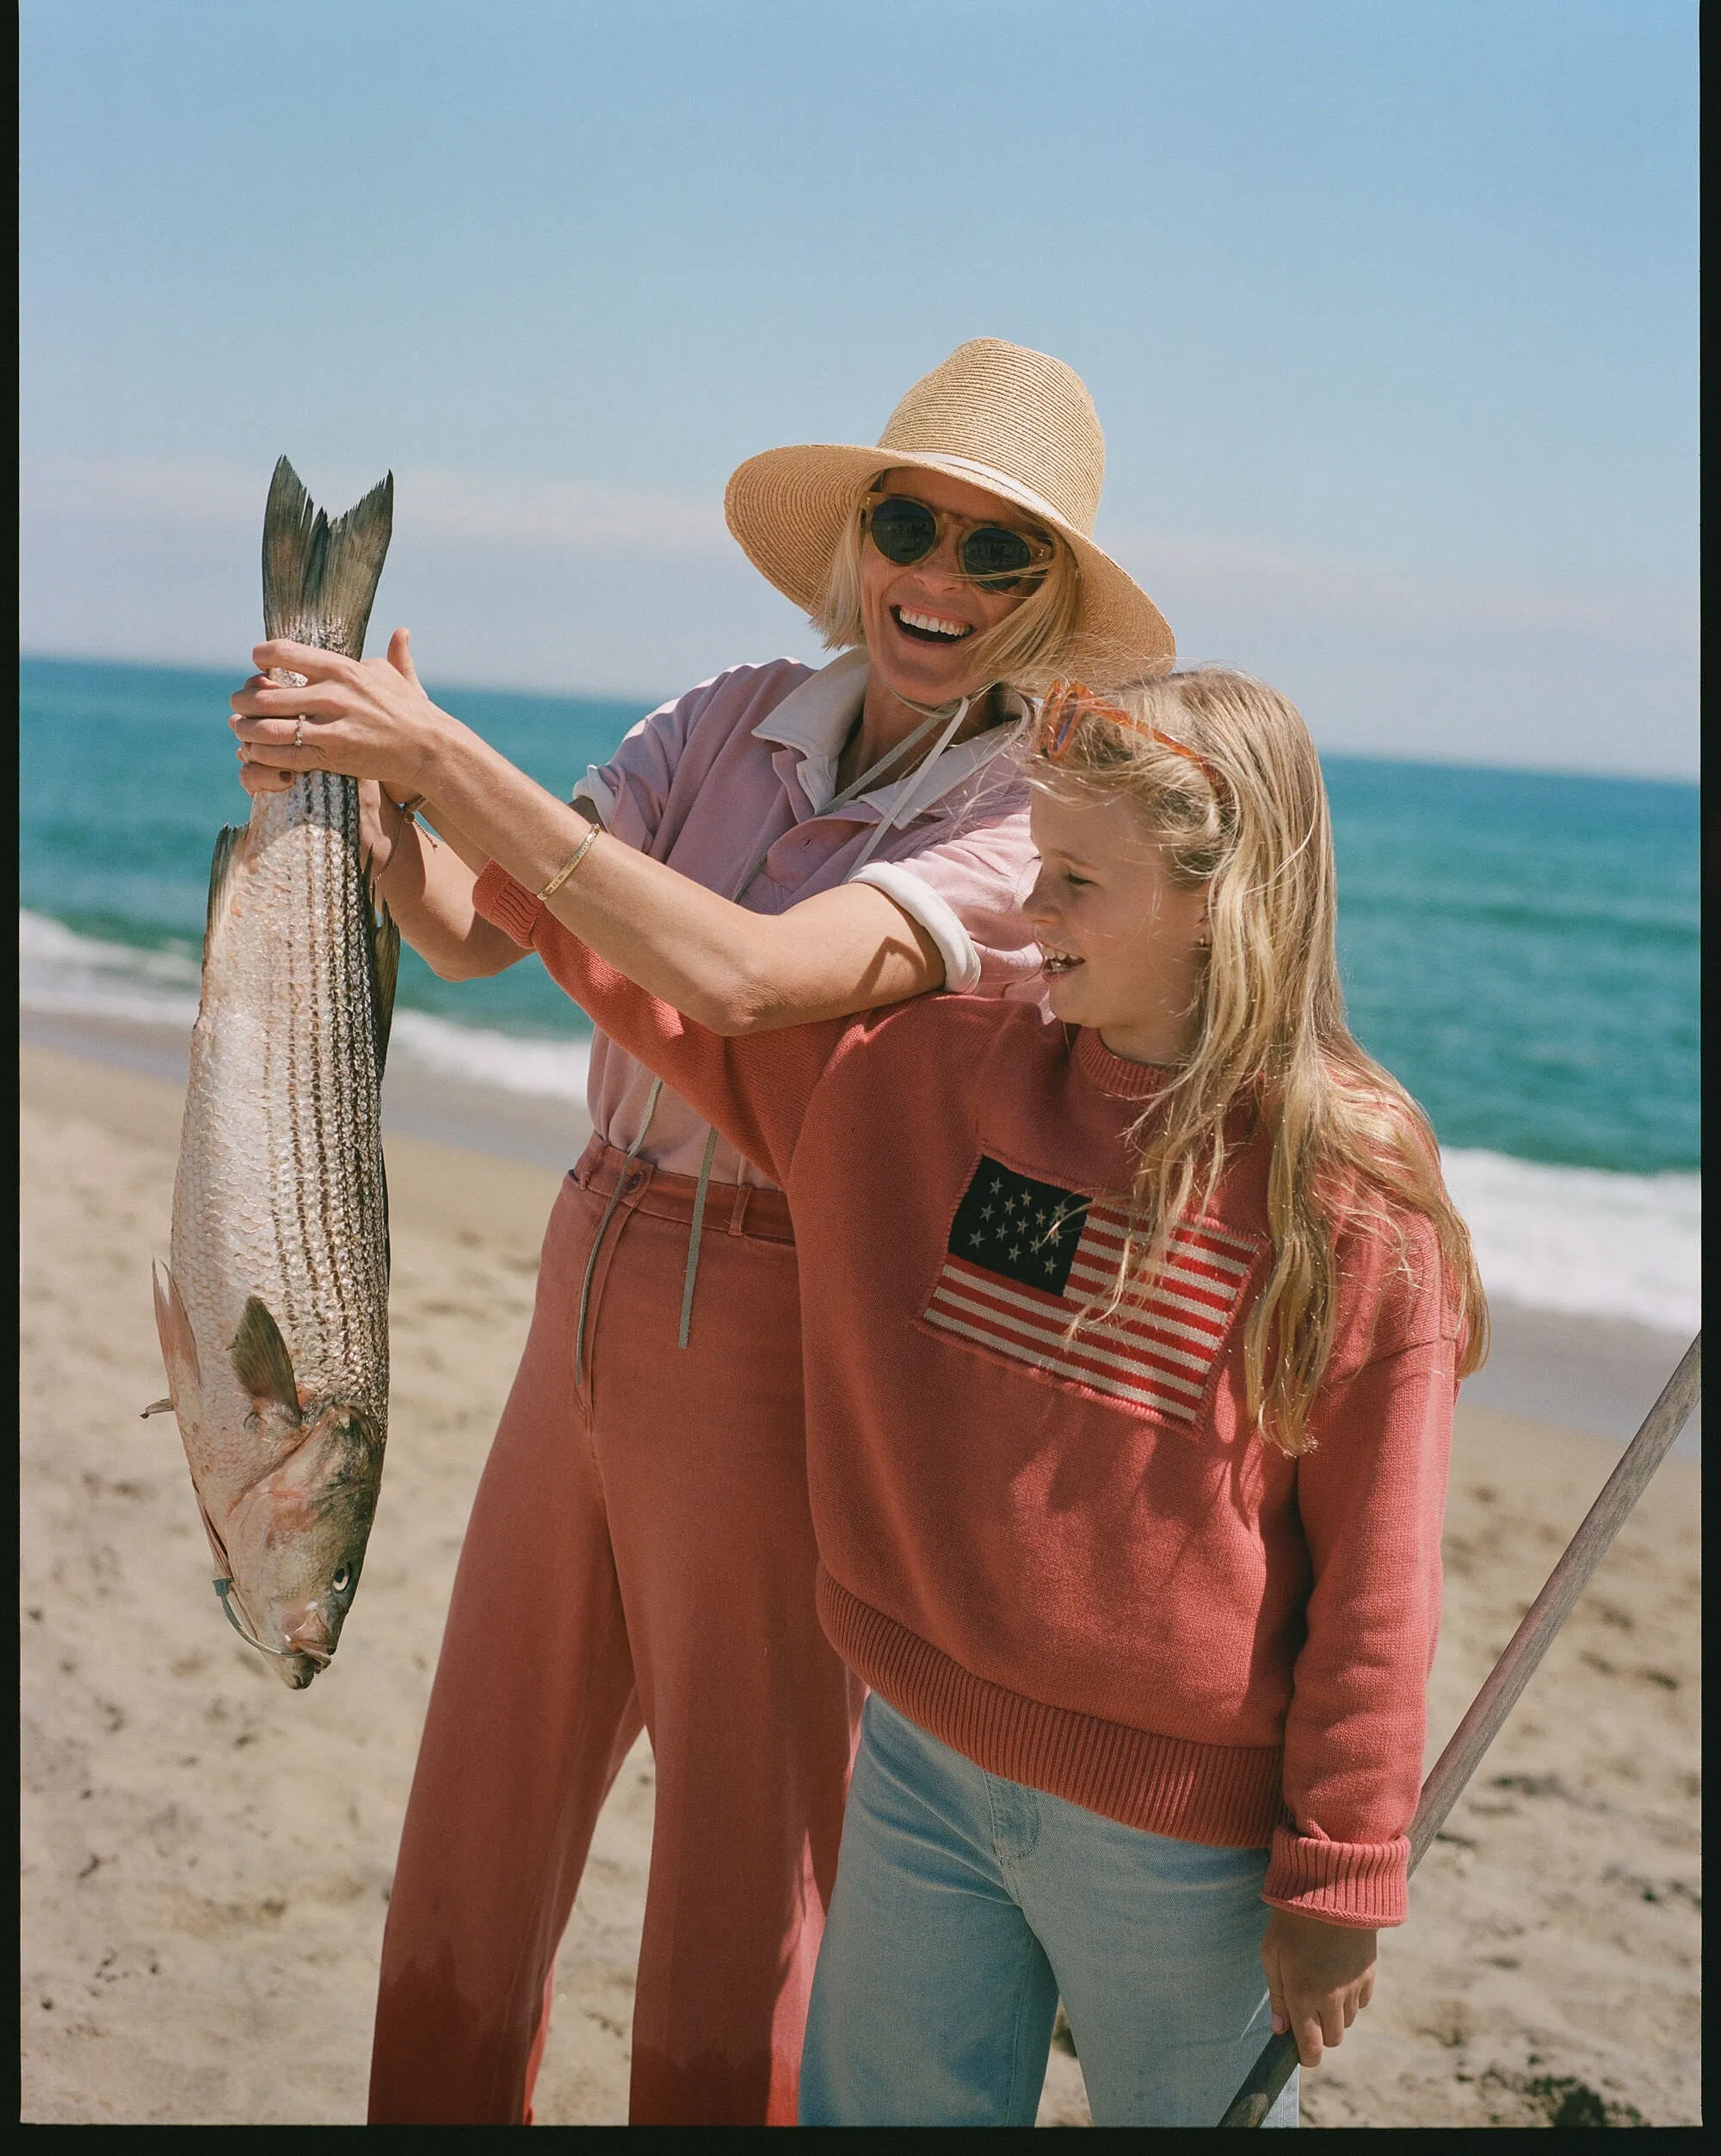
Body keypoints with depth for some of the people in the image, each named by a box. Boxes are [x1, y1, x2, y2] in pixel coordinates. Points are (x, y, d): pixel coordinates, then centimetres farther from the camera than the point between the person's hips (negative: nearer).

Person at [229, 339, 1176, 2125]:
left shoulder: (1031, 823, -13)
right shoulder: (738, 723, 4)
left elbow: (740, 976, -30)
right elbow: (471, 935, -3)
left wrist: (445, 754, -28)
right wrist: (365, 790, -22)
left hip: (782, 1354, -5)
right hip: (590, 1296, 6)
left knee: (743, 1898, 8)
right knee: (474, 1844, 17)